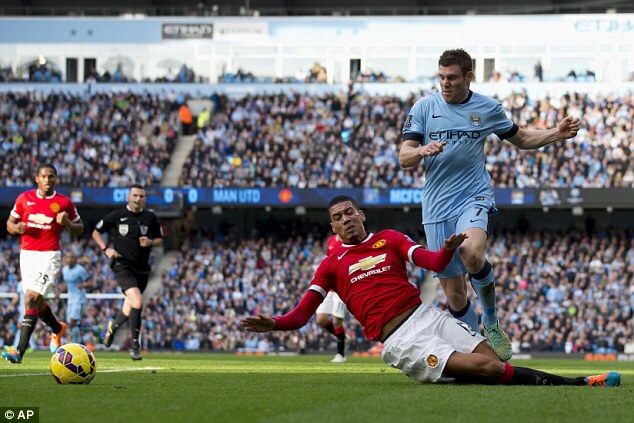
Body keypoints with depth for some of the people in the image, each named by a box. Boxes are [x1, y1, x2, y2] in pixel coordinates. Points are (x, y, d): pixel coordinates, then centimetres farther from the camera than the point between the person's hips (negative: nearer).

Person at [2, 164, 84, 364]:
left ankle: (20, 351, -22)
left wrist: (67, 223, -12)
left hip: (49, 256, -5)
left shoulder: (64, 203, 0)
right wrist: (17, 228, -9)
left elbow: (79, 229, 9)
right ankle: (58, 329, 46)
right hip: (27, 255, 5)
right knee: (36, 301, 14)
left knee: (31, 299, -18)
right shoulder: (24, 199, 7)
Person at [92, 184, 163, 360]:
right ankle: (135, 344, -12)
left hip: (142, 268, 4)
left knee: (129, 308, 14)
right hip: (122, 266, -4)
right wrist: (106, 249, -7)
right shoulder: (116, 216, -3)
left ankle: (113, 326, 48)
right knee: (137, 302, -23)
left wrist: (150, 242, -7)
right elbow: (96, 233, 8)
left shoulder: (150, 217, 4)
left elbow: (159, 239, 15)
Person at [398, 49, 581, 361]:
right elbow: (404, 158, 0)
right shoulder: (424, 107, 3)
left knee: (472, 253, -33)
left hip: (473, 197, -1)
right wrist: (422, 150, -23)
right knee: (453, 291, 1)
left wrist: (557, 134, 4)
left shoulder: (487, 108, 5)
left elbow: (521, 138, 20)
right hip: (437, 206, 2)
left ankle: (491, 321, -10)